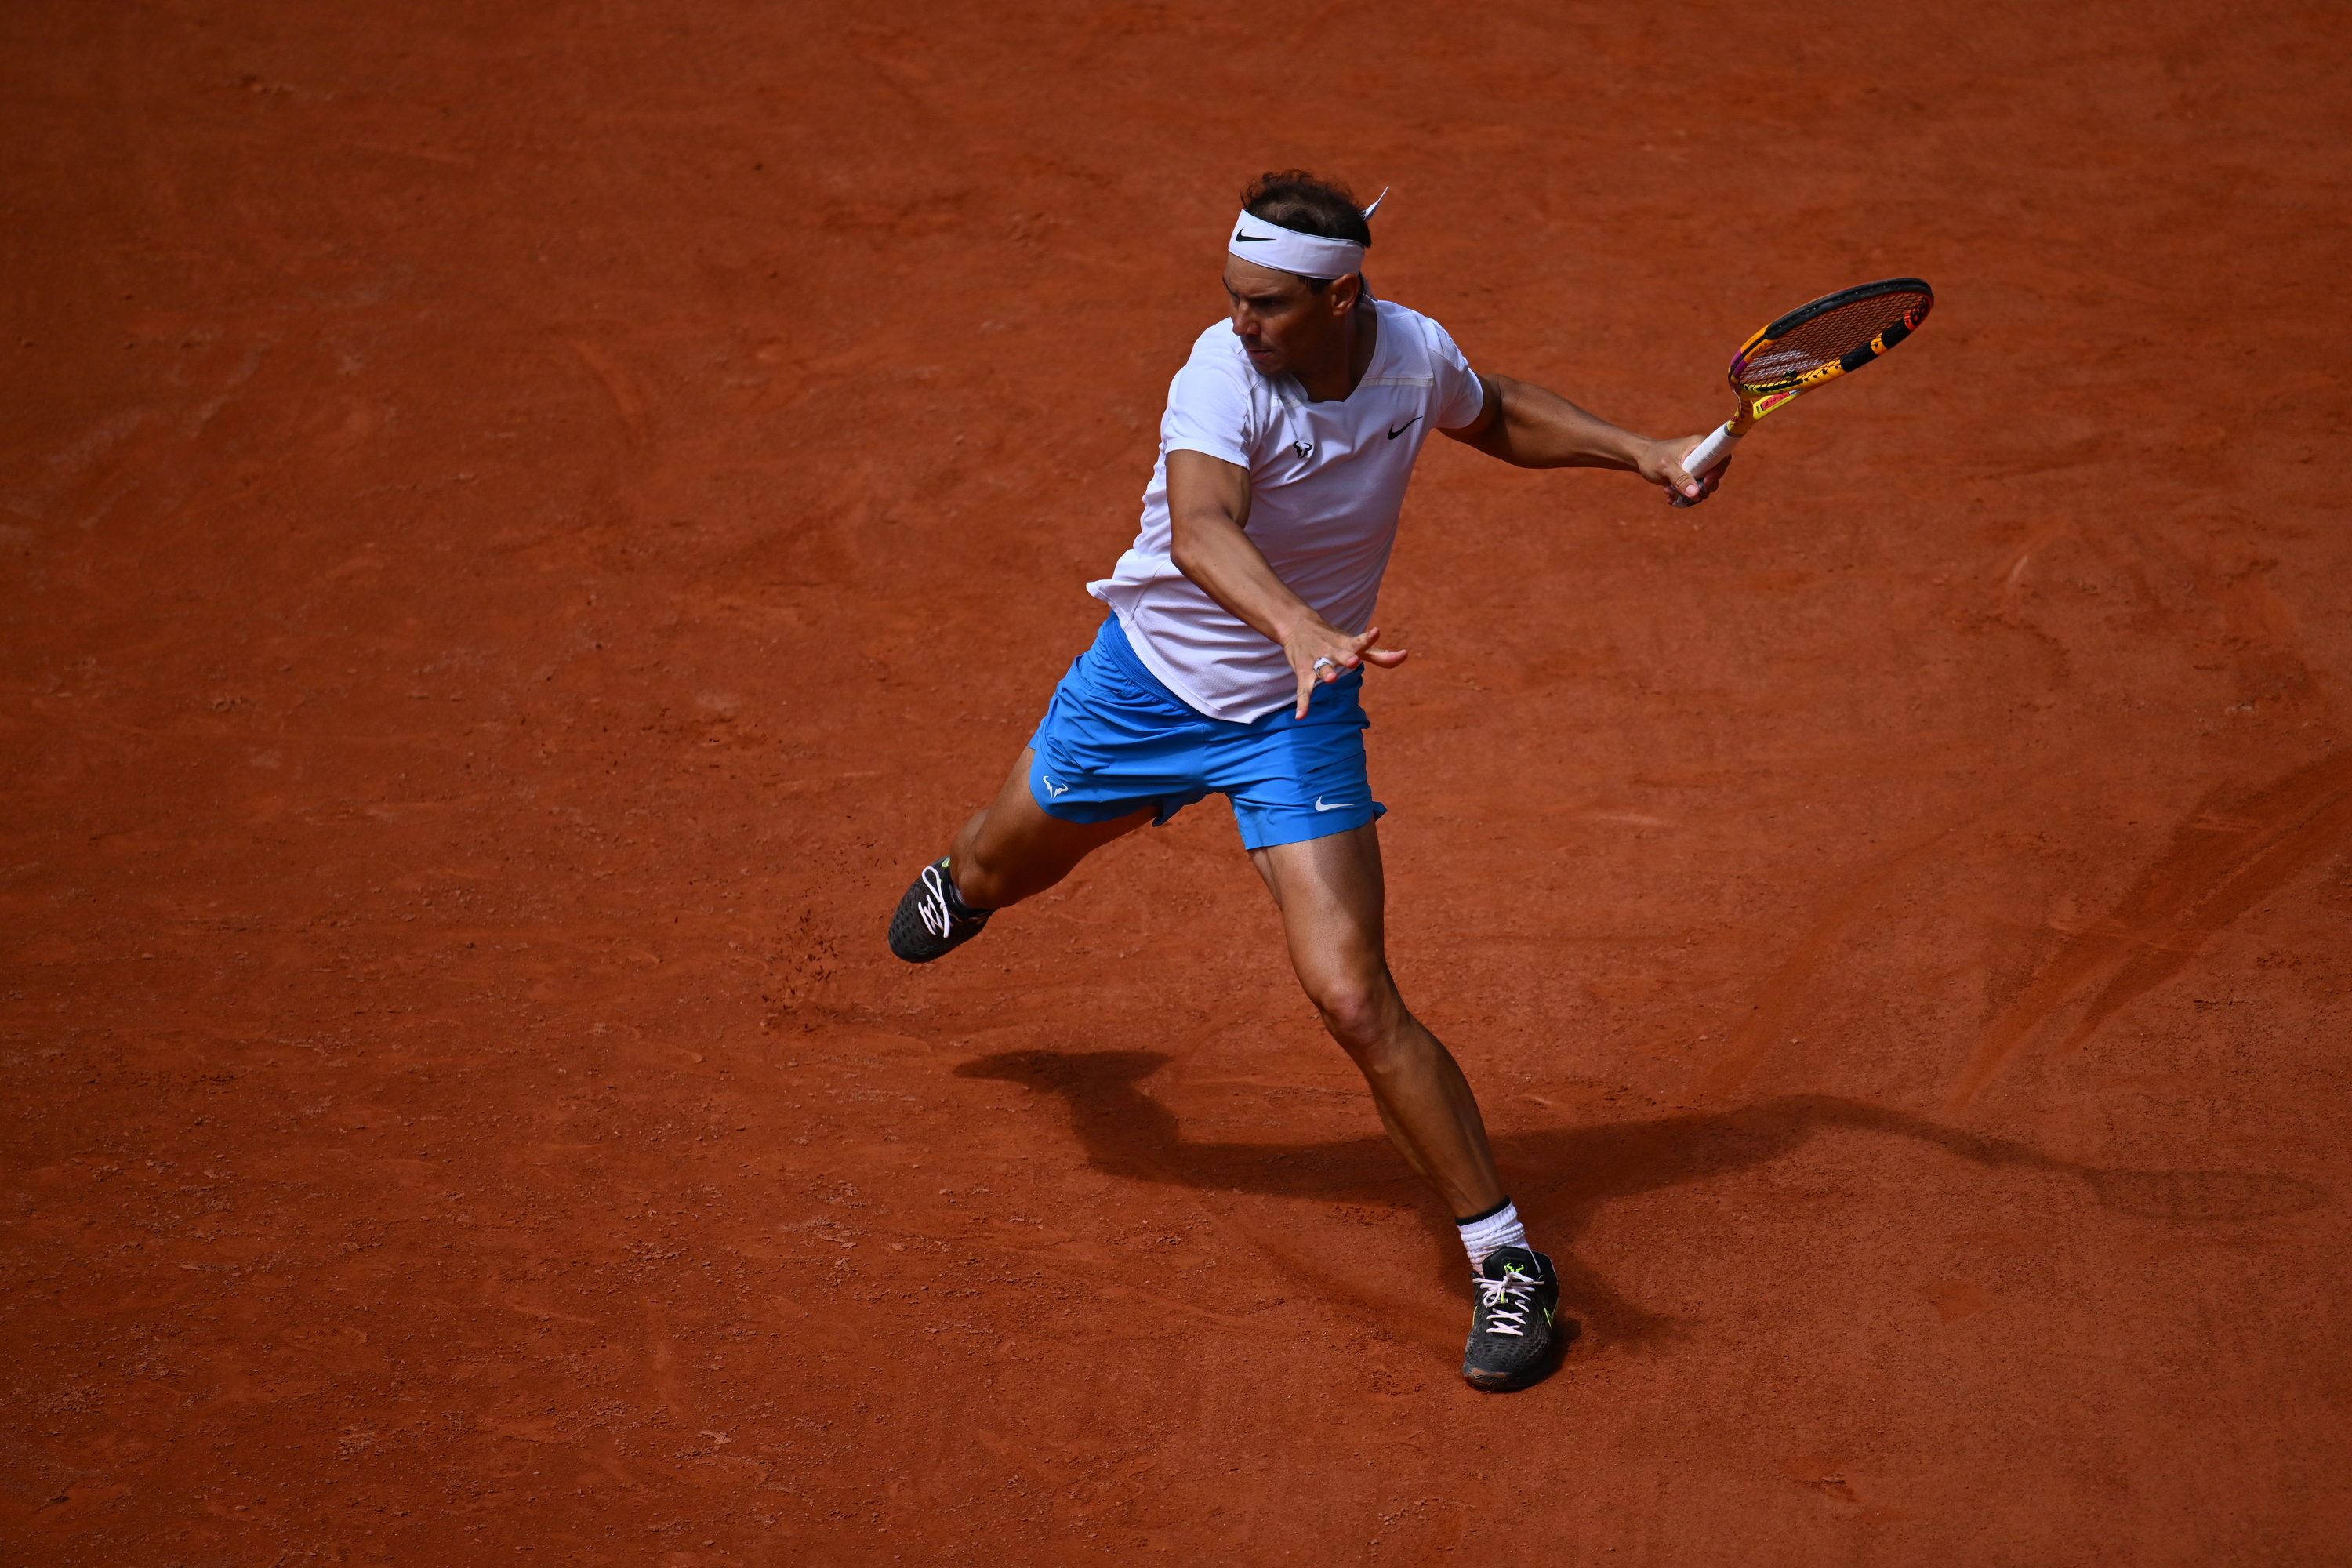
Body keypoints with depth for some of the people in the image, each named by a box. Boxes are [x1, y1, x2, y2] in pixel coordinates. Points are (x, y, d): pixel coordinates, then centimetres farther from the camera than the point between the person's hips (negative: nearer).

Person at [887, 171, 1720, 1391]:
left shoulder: (1415, 354, -15)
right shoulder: (1224, 373, -28)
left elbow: (1501, 420, 12)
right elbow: (1200, 531, -48)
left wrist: (1638, 452, 0)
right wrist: (1304, 628, -66)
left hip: (1295, 714, 0)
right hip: (1150, 672, 0)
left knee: (1352, 996, -17)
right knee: (1003, 869, 27)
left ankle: (1506, 1263, -5)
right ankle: (960, 880, 69)